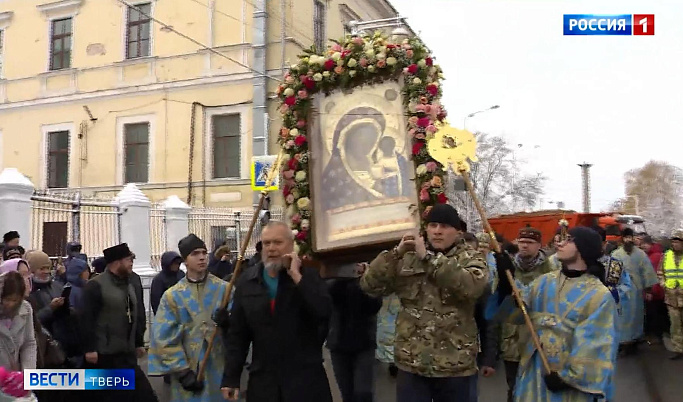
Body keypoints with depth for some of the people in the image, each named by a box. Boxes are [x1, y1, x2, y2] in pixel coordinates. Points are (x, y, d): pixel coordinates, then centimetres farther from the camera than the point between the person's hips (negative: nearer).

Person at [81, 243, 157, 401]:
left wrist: (139, 343, 16)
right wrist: (89, 348, -19)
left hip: (127, 352, 7)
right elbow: (88, 319, -16)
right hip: (103, 354, -7)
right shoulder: (96, 285, -12)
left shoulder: (131, 285, 12)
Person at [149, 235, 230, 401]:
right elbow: (165, 337, -4)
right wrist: (182, 371, -9)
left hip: (221, 365, 1)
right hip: (188, 369, -1)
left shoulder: (224, 288, -1)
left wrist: (228, 321, -24)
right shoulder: (172, 295, -2)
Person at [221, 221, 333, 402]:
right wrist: (231, 378, 5)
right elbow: (237, 333, 7)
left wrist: (296, 276, -15)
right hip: (262, 381, 2)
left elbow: (324, 312, -18)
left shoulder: (307, 276, -1)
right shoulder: (246, 281, 5)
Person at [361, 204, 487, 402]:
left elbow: (472, 286, -21)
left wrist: (429, 258, -20)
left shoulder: (471, 258, 1)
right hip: (412, 363, 1)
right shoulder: (407, 259, 5)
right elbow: (370, 286, -1)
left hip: (457, 365, -1)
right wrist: (396, 253, -12)